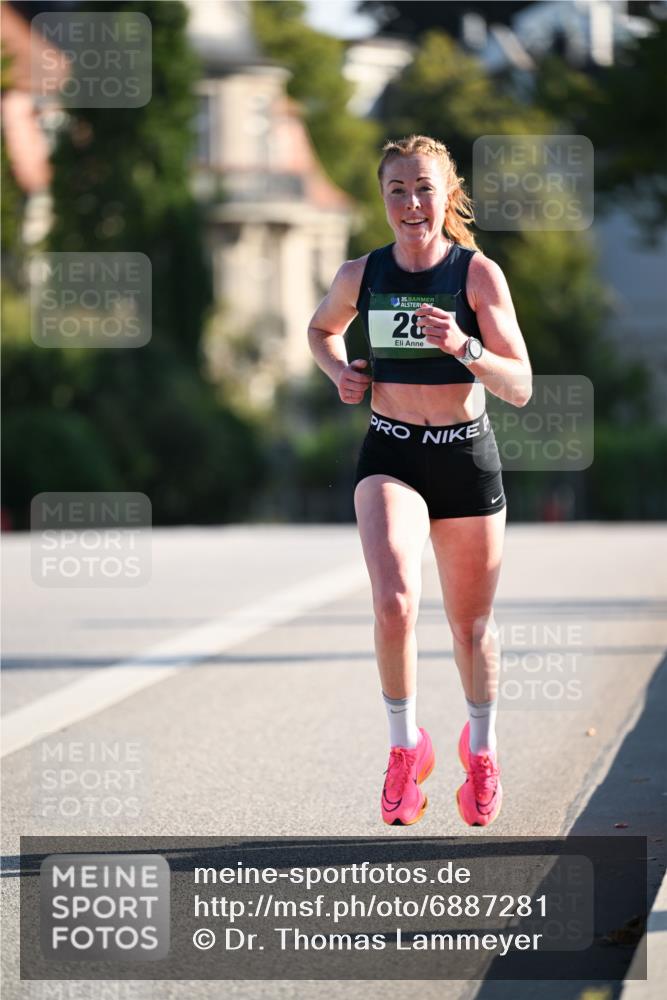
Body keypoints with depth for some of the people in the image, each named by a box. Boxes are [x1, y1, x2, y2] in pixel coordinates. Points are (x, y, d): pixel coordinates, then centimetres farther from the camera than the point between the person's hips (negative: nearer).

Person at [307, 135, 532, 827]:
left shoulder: (479, 274, -7)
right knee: (394, 602, -23)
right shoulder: (361, 275, 0)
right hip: (390, 458, 0)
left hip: (468, 458, 0)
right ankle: (405, 745, -3)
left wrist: (464, 347, -28)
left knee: (471, 623, 11)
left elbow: (520, 388, -11)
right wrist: (339, 370, 2)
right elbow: (321, 329, 23)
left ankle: (481, 746, 38)